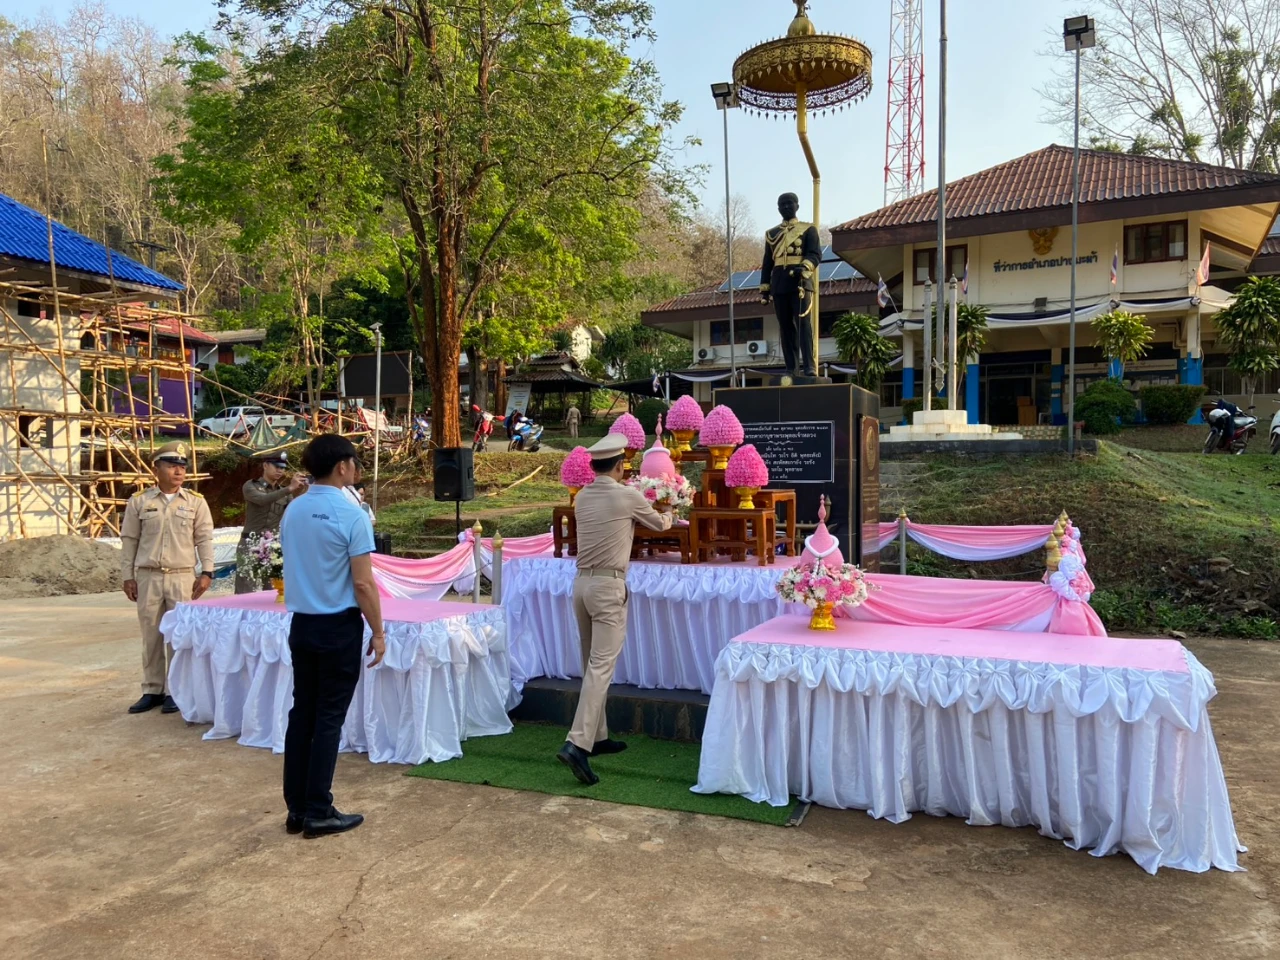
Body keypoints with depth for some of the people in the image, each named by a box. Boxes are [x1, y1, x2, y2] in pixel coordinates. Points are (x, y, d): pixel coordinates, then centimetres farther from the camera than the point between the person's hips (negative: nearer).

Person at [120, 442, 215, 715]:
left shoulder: (196, 502, 3)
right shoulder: (139, 501, 4)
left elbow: (204, 539, 3)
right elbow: (129, 540, 6)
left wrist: (207, 572, -4)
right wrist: (127, 576, 3)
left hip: (182, 577, -1)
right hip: (148, 577, 1)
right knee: (151, 635, 8)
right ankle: (152, 690, 19)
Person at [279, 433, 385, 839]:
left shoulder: (292, 511, 5)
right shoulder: (350, 514, -16)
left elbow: (296, 569, 12)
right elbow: (363, 583, -16)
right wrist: (378, 632, -7)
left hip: (301, 623, 6)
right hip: (338, 627, -6)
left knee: (301, 713, 12)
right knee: (328, 718, 2)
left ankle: (296, 808, 20)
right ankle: (318, 812, 10)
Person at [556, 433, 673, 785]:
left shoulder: (581, 498, 8)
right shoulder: (629, 496, -7)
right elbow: (659, 524, 12)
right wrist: (667, 517, 35)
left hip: (582, 582, 7)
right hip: (609, 586, -7)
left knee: (592, 664, 15)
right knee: (602, 666, -9)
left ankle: (597, 736, 25)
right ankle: (577, 743, -17)